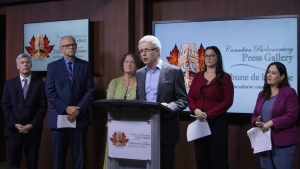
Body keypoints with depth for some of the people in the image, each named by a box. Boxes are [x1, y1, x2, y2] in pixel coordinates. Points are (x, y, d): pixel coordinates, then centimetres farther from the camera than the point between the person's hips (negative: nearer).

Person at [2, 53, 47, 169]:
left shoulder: (40, 84, 6)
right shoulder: (9, 84, 9)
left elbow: (43, 107, 0)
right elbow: (6, 106, 3)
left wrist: (32, 125, -9)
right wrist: (15, 124, -9)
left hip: (33, 129, 0)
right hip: (13, 129, 1)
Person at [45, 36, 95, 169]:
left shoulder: (85, 66, 8)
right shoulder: (53, 66, 6)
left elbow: (90, 90, 2)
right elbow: (50, 92, -2)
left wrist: (79, 110, -10)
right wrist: (66, 108, -12)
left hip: (80, 117, 1)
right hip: (59, 117, 0)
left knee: (79, 156, 4)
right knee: (59, 155, 5)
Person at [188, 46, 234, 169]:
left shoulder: (224, 77, -1)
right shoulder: (198, 76, 13)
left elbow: (228, 101, -8)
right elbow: (190, 97, 10)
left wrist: (209, 114, -15)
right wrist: (195, 110, -11)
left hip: (217, 122, -4)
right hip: (199, 122, 4)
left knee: (217, 156, -1)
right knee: (201, 156, 6)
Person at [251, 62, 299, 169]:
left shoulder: (289, 92, -5)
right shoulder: (262, 94, 16)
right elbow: (255, 115, 17)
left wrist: (271, 122, -19)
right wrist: (256, 122, -7)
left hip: (283, 142, -6)